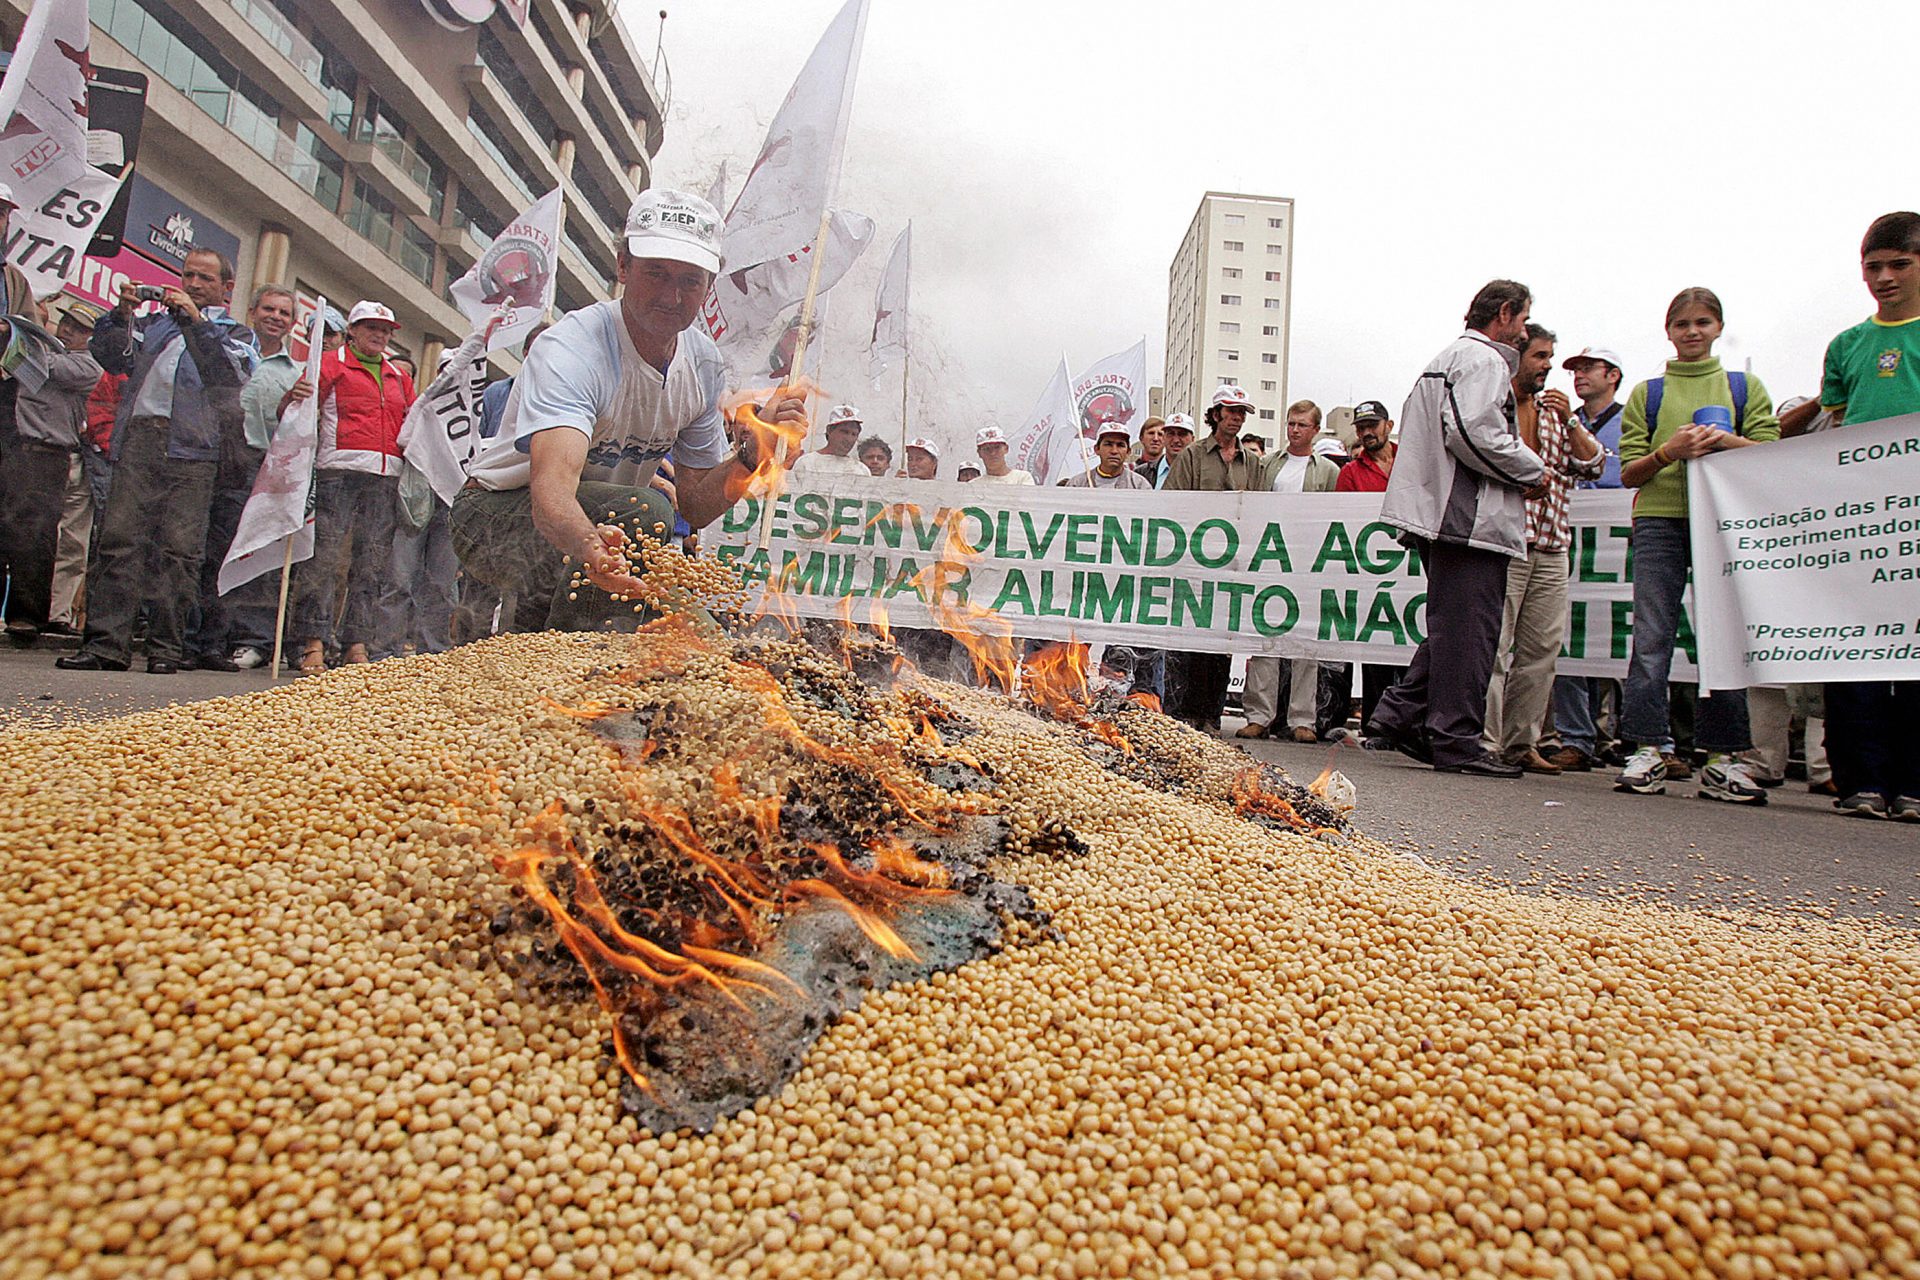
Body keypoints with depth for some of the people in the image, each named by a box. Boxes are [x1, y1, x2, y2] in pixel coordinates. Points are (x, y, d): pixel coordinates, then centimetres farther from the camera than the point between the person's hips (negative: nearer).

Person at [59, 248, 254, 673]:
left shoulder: (235, 333, 17)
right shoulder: (154, 322, 27)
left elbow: (230, 371, -5)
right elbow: (108, 356, 13)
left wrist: (194, 320, -11)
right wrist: (121, 315, -1)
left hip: (192, 451, -3)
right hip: (138, 442, 3)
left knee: (181, 550, -6)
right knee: (118, 539, -6)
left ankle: (166, 648, -1)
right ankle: (106, 643, -7)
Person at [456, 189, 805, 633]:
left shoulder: (704, 364, -5)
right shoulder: (570, 349, -27)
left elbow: (695, 507, -2)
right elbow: (552, 484, -45)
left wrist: (753, 452, -20)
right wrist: (588, 543, -67)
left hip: (604, 523, 7)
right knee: (643, 509, -34)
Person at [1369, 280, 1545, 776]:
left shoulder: (1446, 359, 25)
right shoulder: (1482, 359, -6)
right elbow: (1474, 433, -20)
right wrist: (1532, 472, -6)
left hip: (1441, 511, 10)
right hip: (1470, 517, -10)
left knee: (1451, 628, 14)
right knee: (1469, 630, -7)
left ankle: (1402, 712, 12)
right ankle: (1456, 741, -4)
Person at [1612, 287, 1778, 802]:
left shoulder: (1746, 387, 17)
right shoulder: (1647, 393, 15)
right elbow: (1629, 472, 8)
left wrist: (1728, 441, -11)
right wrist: (1669, 452, -11)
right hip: (1660, 519, 0)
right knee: (1651, 638, -7)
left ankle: (1722, 758, 3)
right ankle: (1649, 750, -4)